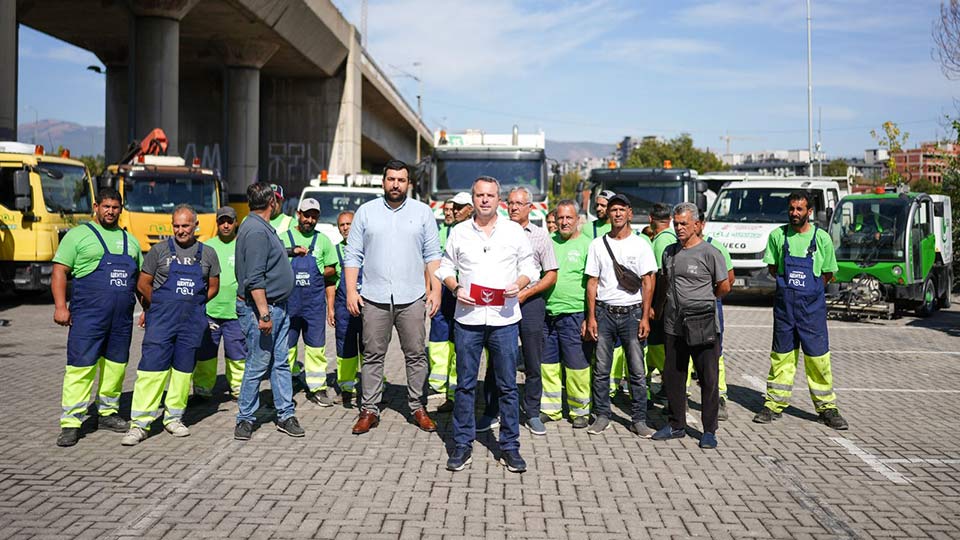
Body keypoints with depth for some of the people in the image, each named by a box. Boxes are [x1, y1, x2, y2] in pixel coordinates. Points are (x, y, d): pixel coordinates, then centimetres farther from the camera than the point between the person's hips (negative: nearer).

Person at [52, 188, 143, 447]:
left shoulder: (130, 240, 18)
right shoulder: (78, 235, 3)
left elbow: (140, 279, 22)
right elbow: (59, 272, -2)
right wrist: (60, 306, -12)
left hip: (122, 318, 5)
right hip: (88, 315, -5)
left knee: (116, 365, 10)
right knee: (81, 366, -7)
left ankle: (108, 413, 24)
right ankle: (70, 424, -3)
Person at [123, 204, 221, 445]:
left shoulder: (208, 254, 7)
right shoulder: (159, 250, 1)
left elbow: (213, 287, 16)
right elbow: (143, 284, 5)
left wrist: (192, 305, 10)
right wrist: (162, 307, 10)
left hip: (193, 320, 3)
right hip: (161, 319, -2)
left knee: (184, 369, 7)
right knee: (152, 367, -7)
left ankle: (174, 418, 20)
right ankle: (139, 424, -4)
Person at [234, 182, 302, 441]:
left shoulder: (264, 228, 14)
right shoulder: (256, 231, -18)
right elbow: (254, 279, -24)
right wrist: (264, 313, -26)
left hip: (277, 307, 10)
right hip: (260, 307, -10)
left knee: (281, 363, 11)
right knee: (257, 365, -1)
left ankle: (286, 415, 17)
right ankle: (245, 419, 11)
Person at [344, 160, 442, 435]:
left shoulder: (423, 212, 7)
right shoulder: (366, 211, 8)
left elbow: (433, 255, 6)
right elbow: (353, 255, 7)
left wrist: (435, 289, -3)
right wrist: (351, 290, -3)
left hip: (412, 298, 0)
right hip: (374, 298, 0)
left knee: (416, 355, 5)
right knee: (373, 356, 5)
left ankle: (417, 407, 17)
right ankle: (369, 410, 13)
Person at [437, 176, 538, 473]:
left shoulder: (515, 231, 7)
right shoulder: (459, 233, 8)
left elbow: (529, 267, 10)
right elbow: (445, 268, 13)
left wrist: (519, 284, -10)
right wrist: (456, 288, -6)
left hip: (504, 317, 0)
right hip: (467, 317, 1)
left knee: (507, 385, 4)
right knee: (465, 383, 5)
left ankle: (509, 446, 15)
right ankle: (462, 444, 16)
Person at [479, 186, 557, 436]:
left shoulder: (540, 235, 5)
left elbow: (551, 275, 4)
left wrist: (526, 293, -8)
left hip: (530, 301, -1)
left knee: (533, 363, 4)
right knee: (496, 359, 4)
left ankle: (532, 413, 16)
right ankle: (492, 413, 14)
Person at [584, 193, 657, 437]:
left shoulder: (640, 245, 4)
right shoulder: (597, 244, 8)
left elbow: (648, 283, 2)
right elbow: (592, 282, 7)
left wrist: (645, 318, -5)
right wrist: (591, 317, 0)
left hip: (632, 313, -1)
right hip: (604, 312, 1)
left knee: (637, 370, 0)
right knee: (601, 369, 4)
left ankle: (639, 419, 9)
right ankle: (601, 416, 16)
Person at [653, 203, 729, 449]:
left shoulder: (709, 253, -6)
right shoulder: (669, 252, 11)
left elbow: (724, 287, 0)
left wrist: (702, 302, 11)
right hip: (673, 325, 6)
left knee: (708, 379, 1)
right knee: (672, 376, 12)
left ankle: (709, 431, 11)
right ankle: (676, 425, 25)